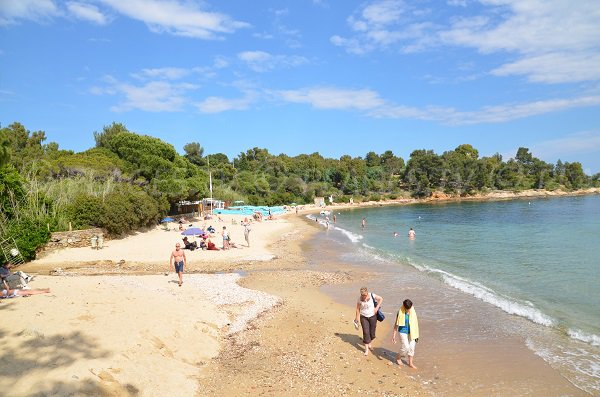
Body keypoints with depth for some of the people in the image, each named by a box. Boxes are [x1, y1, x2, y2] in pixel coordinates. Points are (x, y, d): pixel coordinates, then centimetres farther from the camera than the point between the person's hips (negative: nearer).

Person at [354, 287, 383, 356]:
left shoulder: (372, 296, -16)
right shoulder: (360, 299, -13)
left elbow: (381, 299, -3)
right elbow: (358, 309, -1)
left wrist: (377, 308, -11)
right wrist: (357, 318, 3)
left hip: (372, 316, 1)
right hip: (364, 317, -1)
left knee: (372, 332, 12)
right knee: (366, 332, -7)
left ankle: (369, 344, 37)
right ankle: (366, 349, 2)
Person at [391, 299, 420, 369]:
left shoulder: (413, 312, -5)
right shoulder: (400, 312, -15)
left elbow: (415, 323, 6)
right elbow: (397, 324, -9)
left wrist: (416, 335, 10)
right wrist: (394, 335, -7)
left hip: (411, 332, 4)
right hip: (403, 332, -4)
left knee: (412, 347, 6)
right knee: (405, 347, -6)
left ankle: (410, 363, 22)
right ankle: (398, 357, 21)